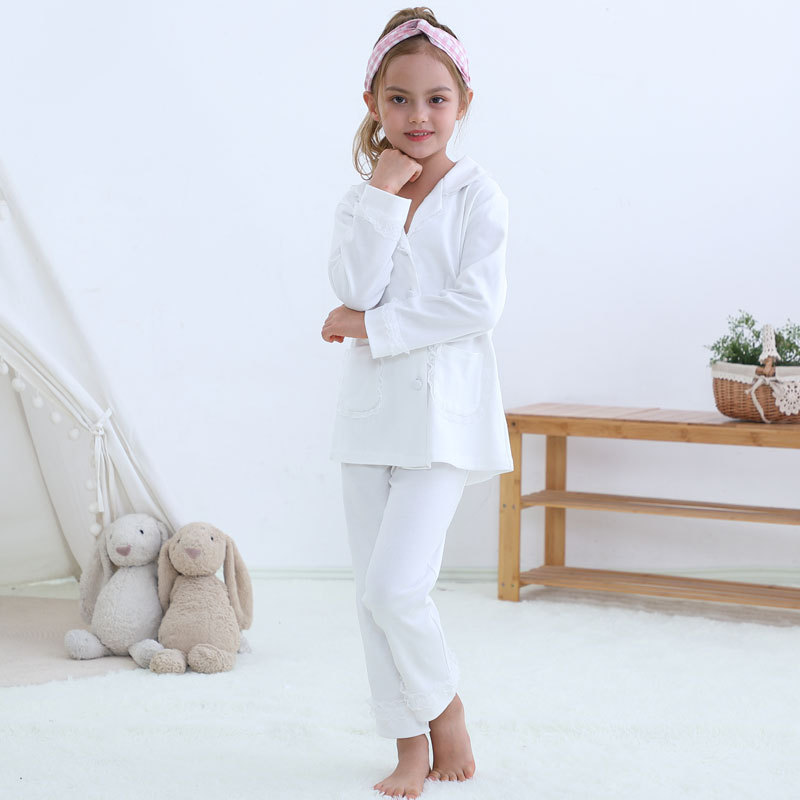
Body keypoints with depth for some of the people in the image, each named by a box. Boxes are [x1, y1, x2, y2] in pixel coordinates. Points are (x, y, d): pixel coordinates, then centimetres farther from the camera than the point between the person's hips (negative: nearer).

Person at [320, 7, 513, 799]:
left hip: (443, 412, -5)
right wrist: (384, 194, -11)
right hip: (369, 411, 5)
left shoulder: (476, 191, -3)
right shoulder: (361, 198, 9)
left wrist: (371, 327, -12)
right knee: (372, 596, 6)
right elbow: (355, 288, -9)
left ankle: (444, 704, 14)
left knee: (394, 587, -14)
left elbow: (477, 302, -16)